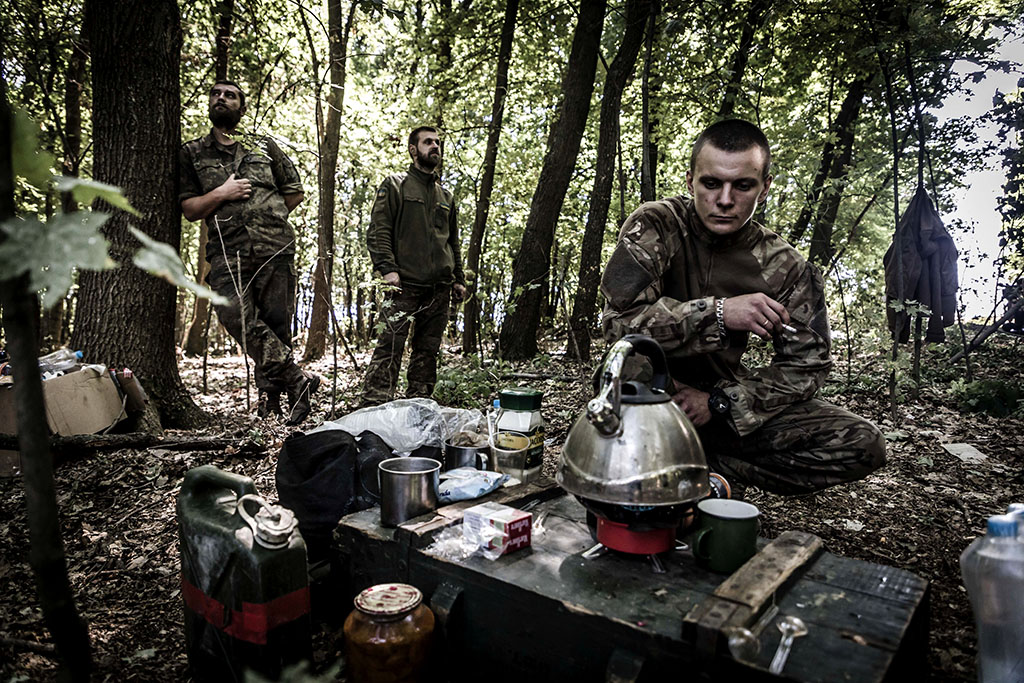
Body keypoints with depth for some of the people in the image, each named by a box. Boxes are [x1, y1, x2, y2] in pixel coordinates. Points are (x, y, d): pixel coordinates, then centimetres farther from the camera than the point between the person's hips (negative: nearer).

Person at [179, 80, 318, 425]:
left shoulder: (265, 146, 19)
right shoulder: (191, 154, 19)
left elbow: (295, 192, 23)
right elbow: (189, 209, 13)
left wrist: (269, 216, 13)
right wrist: (221, 194, -2)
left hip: (275, 247, 0)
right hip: (228, 251, 0)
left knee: (277, 321, -4)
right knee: (236, 315, -22)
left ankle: (271, 396, 6)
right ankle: (298, 379, -18)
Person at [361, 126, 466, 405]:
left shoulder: (445, 196, 23)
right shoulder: (395, 185, 7)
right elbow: (378, 231, -3)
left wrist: (458, 279, 17)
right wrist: (387, 268, -16)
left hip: (439, 288, 6)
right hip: (405, 284, -5)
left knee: (428, 350, 6)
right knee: (390, 345, -12)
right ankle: (373, 407, -13)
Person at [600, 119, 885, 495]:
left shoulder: (784, 267, -3)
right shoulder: (655, 226, -12)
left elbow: (806, 365, -4)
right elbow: (618, 318, -24)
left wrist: (720, 402, -17)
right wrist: (718, 313, -32)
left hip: (730, 399, 4)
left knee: (863, 445, -13)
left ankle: (705, 460, -10)